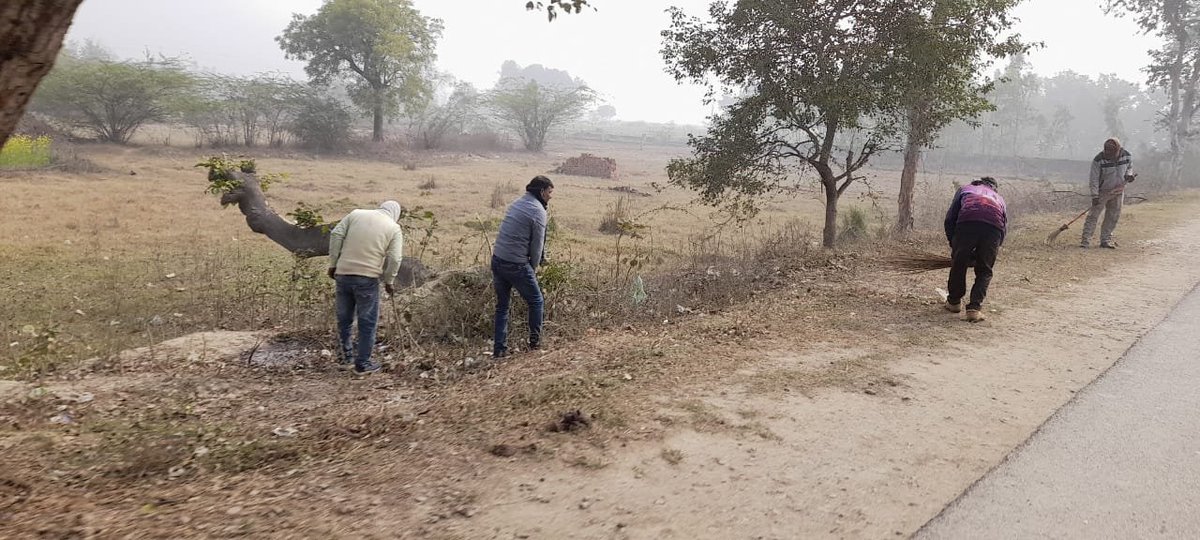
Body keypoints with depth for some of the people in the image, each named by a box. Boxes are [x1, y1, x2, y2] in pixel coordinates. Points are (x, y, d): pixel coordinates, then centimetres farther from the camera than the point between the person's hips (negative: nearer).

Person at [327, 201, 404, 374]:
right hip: (368, 277, -3)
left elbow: (336, 235, 4)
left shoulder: (356, 214, 12)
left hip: (343, 273, 3)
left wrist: (333, 263, 8)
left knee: (344, 317, 19)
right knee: (367, 322, 7)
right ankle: (363, 363, 12)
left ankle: (346, 353, 25)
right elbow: (394, 259, -5)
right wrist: (388, 281, 7)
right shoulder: (394, 228, 4)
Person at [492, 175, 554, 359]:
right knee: (536, 302, 13)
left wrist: (542, 256, 12)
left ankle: (499, 348, 15)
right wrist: (533, 268, 7)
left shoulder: (517, 202, 14)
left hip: (497, 260, 8)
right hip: (516, 265, -8)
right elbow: (537, 244, -8)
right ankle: (535, 340, 22)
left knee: (502, 306, 15)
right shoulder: (538, 211, -11)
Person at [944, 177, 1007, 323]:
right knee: (984, 271, 16)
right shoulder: (999, 199, 40)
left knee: (958, 264, 18)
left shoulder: (966, 189, 35)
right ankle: (975, 308, 5)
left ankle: (954, 301, 32)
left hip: (967, 221, -2)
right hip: (994, 227, 2)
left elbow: (949, 219, 22)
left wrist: (953, 244, 30)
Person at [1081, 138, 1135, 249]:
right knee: (1093, 215, -8)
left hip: (1118, 191, 4)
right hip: (1102, 191, -4)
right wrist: (1095, 195, -21)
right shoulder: (1098, 160, -20)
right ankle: (1086, 240, -8)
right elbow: (1094, 179, -17)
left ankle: (1106, 240, 18)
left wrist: (1129, 175, -9)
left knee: (1113, 217, 8)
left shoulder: (1127, 156, -7)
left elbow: (1129, 167, 14)